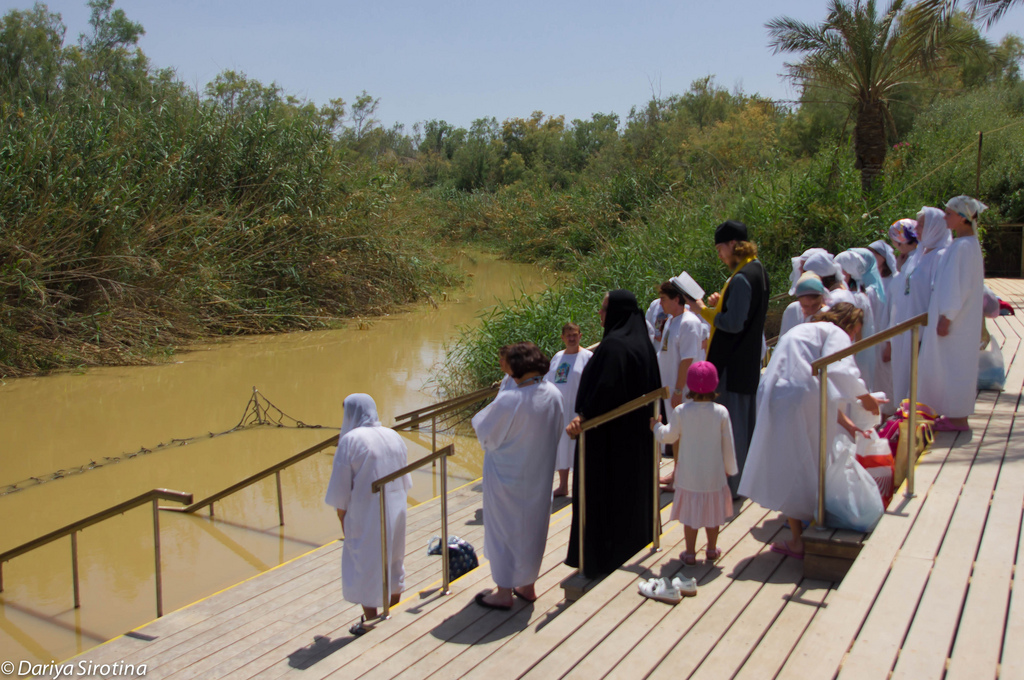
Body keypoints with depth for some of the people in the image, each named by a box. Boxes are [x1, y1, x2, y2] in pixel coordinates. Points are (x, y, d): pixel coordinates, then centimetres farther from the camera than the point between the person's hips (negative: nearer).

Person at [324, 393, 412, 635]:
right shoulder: (394, 437, 5)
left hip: (365, 513, -6)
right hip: (396, 510, 6)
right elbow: (405, 480, 12)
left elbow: (340, 486, -11)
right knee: (393, 560, 19)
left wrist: (341, 516, -1)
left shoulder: (350, 440, -14)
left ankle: (371, 622, 14)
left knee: (365, 564, 7)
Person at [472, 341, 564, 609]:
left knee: (504, 530, 8)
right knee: (533, 526, 19)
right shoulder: (553, 394, -8)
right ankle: (528, 585, 32)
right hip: (540, 474, 6)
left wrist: (480, 417, 4)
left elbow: (485, 433, -15)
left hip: (508, 475, -6)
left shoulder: (508, 400, -28)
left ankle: (504, 592, 17)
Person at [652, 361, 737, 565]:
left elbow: (669, 435, -1)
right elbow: (728, 444, -4)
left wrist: (656, 427, 20)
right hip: (715, 474, 1)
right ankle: (712, 549, 31)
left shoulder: (680, 411, -14)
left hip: (689, 476, -1)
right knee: (712, 511, 17)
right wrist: (730, 468, 11)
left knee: (691, 512, 10)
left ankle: (690, 552, 18)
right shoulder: (721, 412, -11)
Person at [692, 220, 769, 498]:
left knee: (730, 423, -3)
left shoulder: (741, 278, -21)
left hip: (732, 363, -10)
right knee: (746, 418, 17)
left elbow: (733, 323, -24)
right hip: (749, 360, 10)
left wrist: (706, 311, -11)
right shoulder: (758, 271, 10)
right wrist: (721, 303, 7)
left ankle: (731, 484, 4)